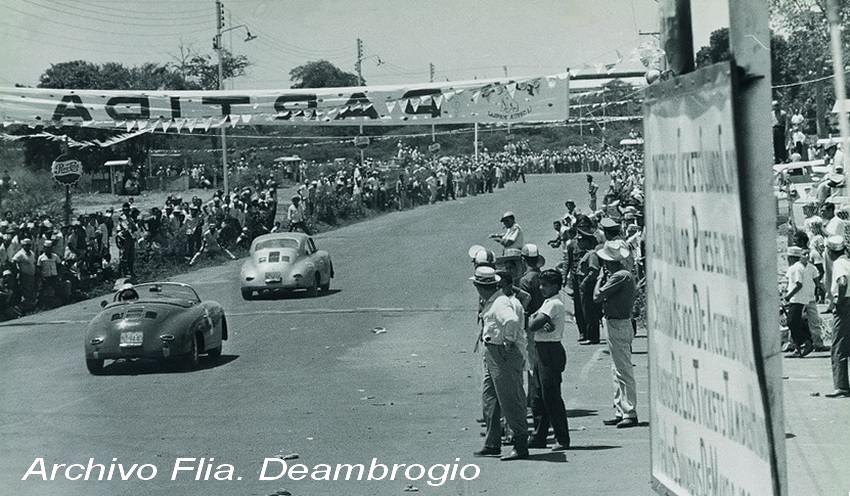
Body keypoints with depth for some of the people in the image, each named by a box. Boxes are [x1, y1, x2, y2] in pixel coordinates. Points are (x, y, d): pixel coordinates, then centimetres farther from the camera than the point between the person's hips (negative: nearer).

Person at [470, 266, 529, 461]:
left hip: (504, 355, -11)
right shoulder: (490, 302, 12)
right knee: (490, 400, 14)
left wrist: (510, 341, -25)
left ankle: (521, 446, 0)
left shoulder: (500, 304, -20)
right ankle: (492, 444, 22)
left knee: (510, 401, -5)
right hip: (491, 355, 11)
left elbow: (512, 320, -40)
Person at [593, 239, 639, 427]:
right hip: (619, 324, 11)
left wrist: (601, 277, -5)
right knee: (618, 371, 15)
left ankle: (630, 413, -6)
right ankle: (620, 412, 20)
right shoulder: (625, 274, 12)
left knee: (624, 371, -7)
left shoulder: (619, 276, -19)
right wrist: (605, 277, 7)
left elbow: (597, 296, -19)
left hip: (617, 325, -11)